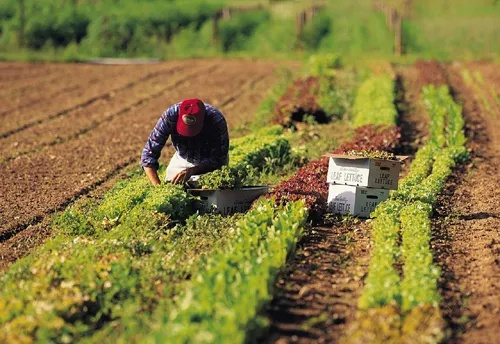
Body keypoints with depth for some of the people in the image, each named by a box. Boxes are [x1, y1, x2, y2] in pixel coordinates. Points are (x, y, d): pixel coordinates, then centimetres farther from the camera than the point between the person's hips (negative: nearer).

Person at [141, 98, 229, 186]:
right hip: (183, 160, 2)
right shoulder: (170, 115, -30)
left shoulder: (217, 121, -34)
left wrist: (191, 171, -41)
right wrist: (157, 185, -38)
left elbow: (217, 161, -26)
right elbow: (149, 153, -26)